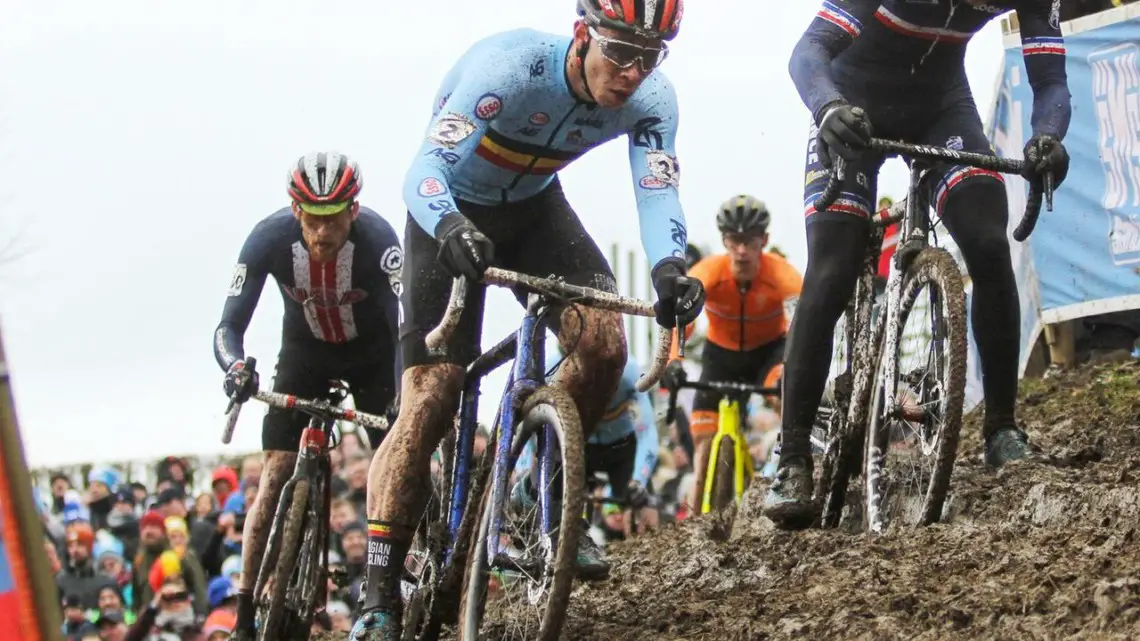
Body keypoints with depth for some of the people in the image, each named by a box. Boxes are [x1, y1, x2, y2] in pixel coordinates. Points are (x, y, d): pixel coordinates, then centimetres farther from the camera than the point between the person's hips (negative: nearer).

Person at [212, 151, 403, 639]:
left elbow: (406, 324, -41)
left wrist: (404, 394, -58)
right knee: (278, 471, -11)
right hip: (305, 353, 1)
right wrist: (236, 367, -50)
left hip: (372, 353, -1)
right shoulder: (270, 238, -29)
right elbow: (228, 326, -28)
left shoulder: (377, 238, -34)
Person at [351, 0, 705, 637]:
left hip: (533, 207, 4)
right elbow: (426, 168, -40)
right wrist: (450, 230, -61)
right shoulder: (508, 66, -35)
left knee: (603, 345, -20)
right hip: (454, 215, -4)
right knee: (430, 399, -14)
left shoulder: (650, 99, -21)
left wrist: (670, 268, -49)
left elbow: (658, 193, -27)